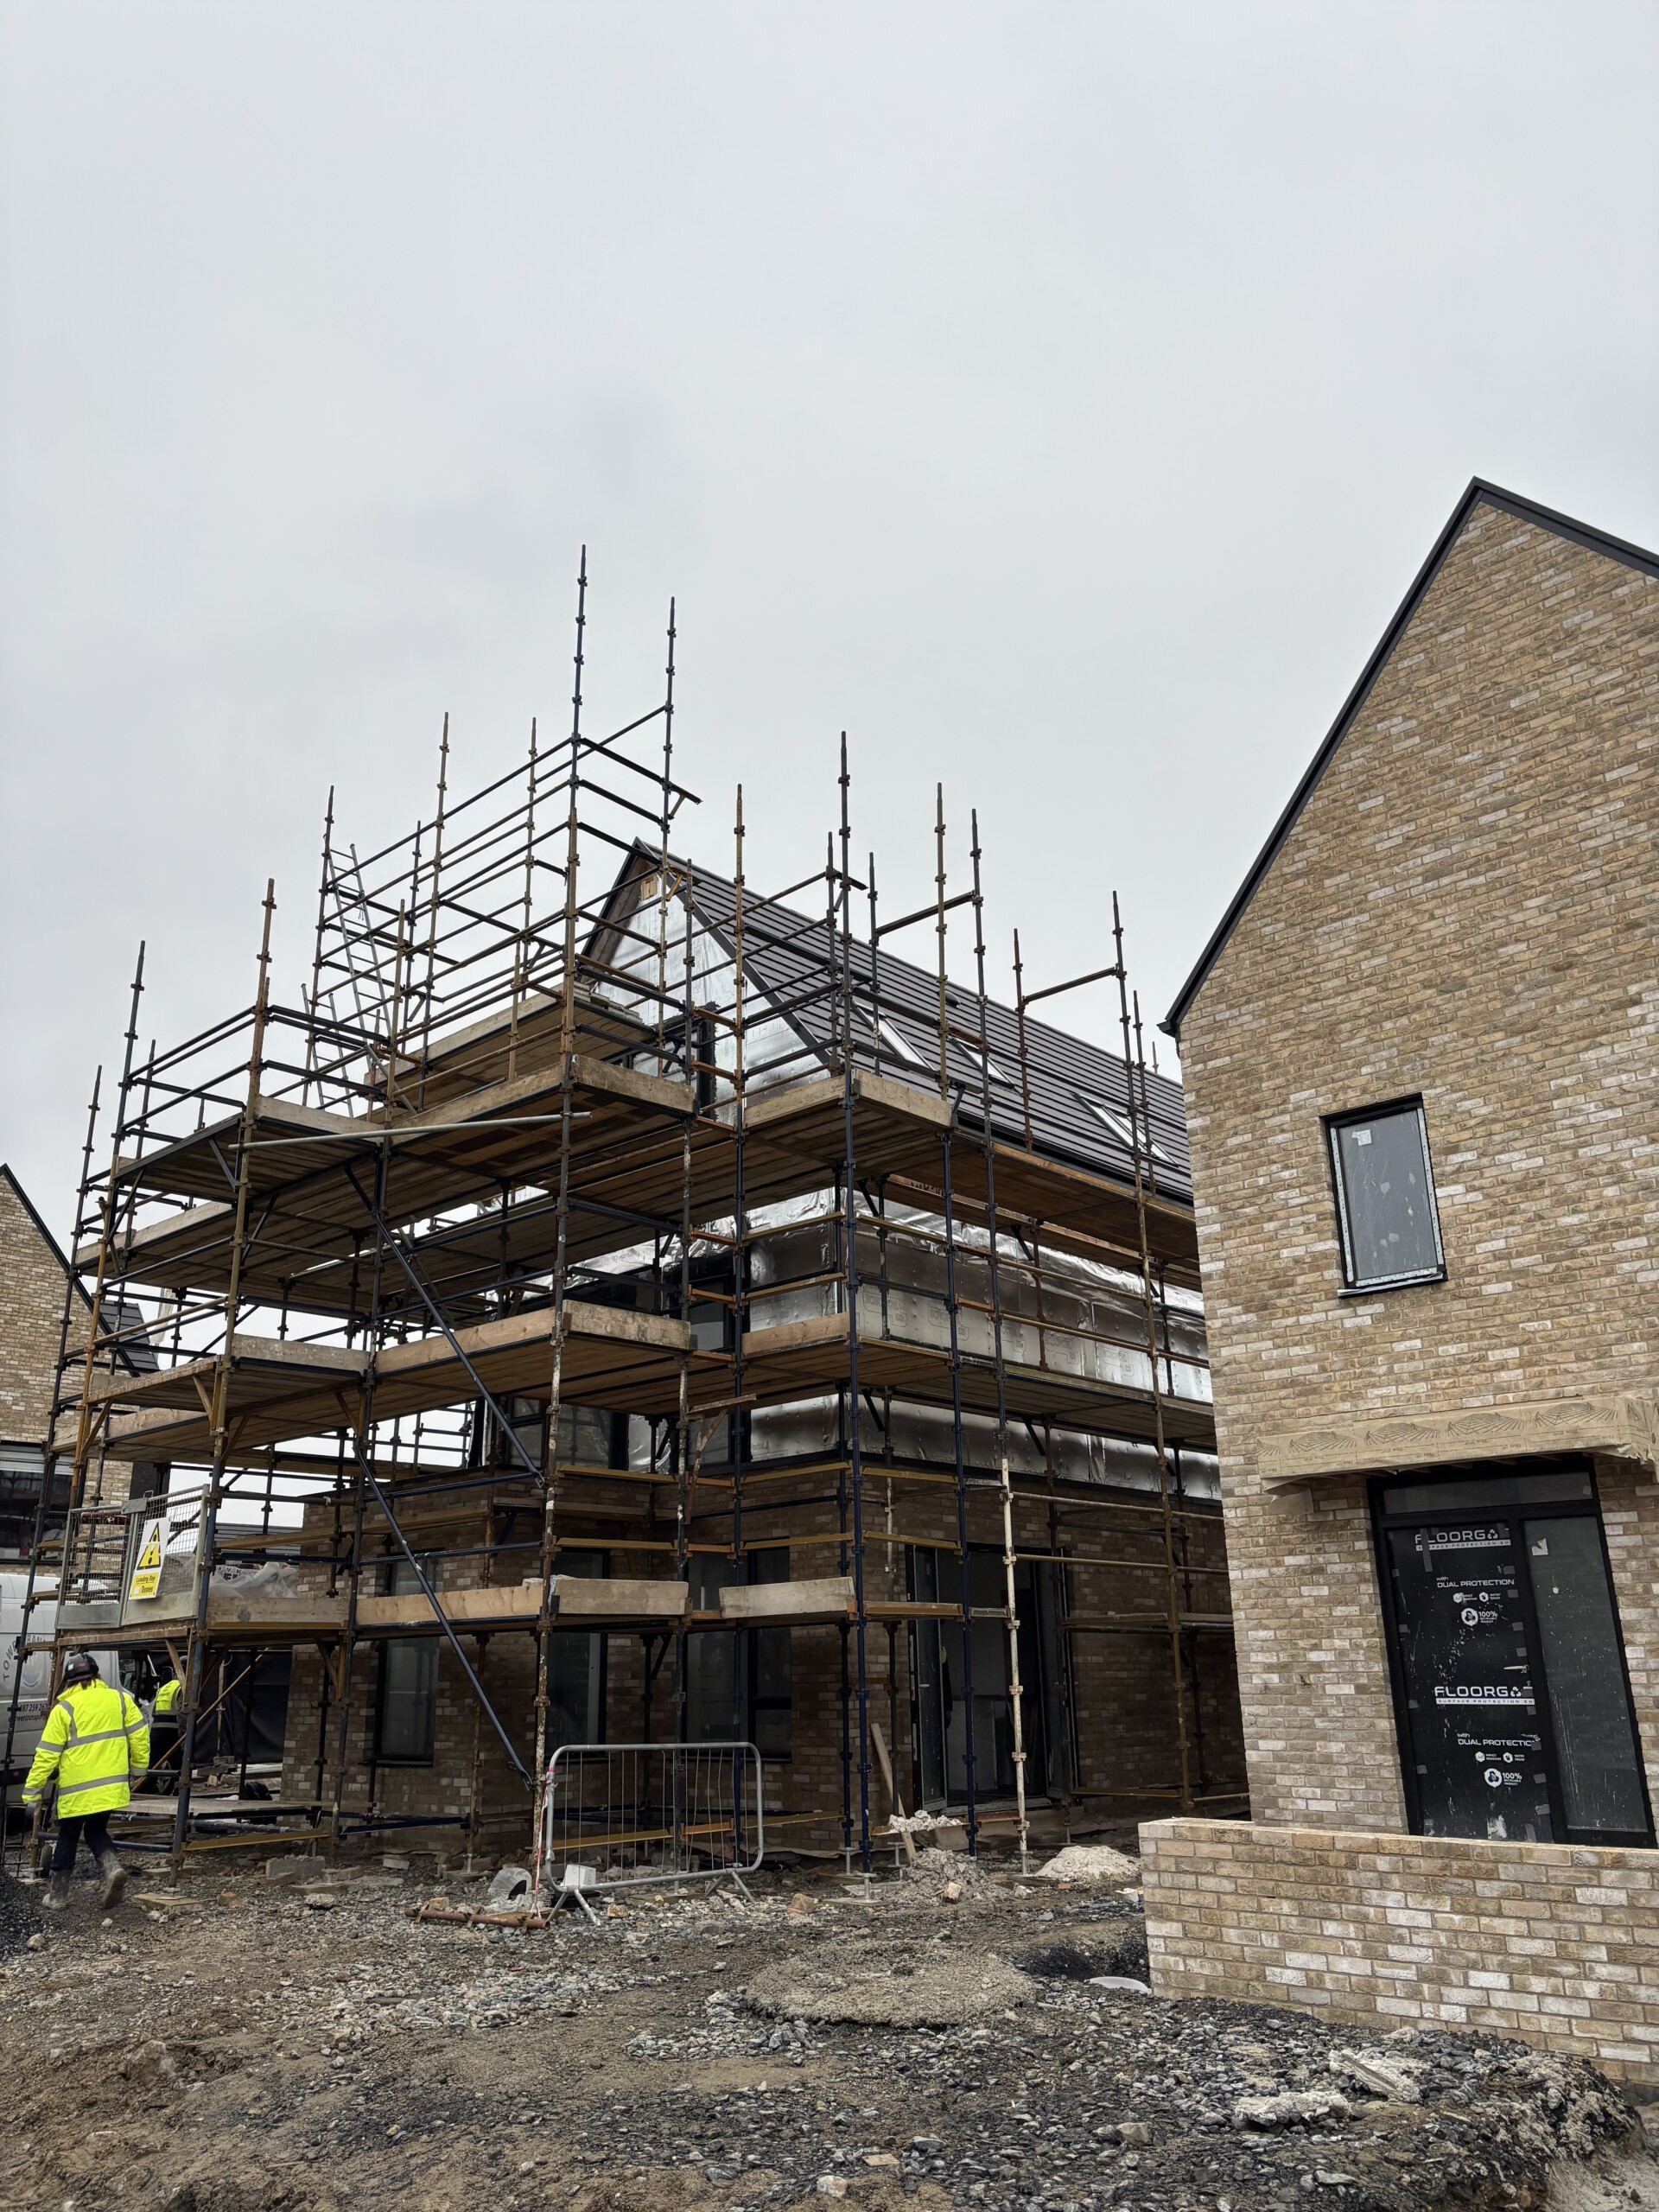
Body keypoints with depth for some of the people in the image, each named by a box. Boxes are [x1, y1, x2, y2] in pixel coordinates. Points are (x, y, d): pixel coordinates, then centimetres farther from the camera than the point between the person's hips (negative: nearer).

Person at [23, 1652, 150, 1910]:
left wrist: (31, 1793, 1)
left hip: (76, 1789, -3)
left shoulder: (64, 1709, -7)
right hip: (111, 1785, 3)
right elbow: (140, 1736, 3)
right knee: (96, 1832, 19)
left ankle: (57, 1894, 22)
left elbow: (47, 1755, -7)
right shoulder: (119, 1698, 2)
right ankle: (112, 1867, -6)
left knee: (68, 1838, 17)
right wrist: (138, 1769, 16)